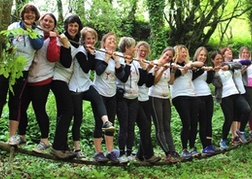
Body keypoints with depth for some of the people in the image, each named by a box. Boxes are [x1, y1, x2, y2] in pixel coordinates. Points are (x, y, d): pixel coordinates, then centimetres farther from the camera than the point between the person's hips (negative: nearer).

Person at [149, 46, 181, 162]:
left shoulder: (168, 66, 12)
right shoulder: (154, 64, -8)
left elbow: (171, 82, 11)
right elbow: (154, 81, -16)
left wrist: (173, 71, 0)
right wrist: (162, 70, -23)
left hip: (166, 98, 7)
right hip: (155, 97, -7)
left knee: (167, 127, 6)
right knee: (159, 128, -5)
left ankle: (173, 152, 4)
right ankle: (168, 154, -9)